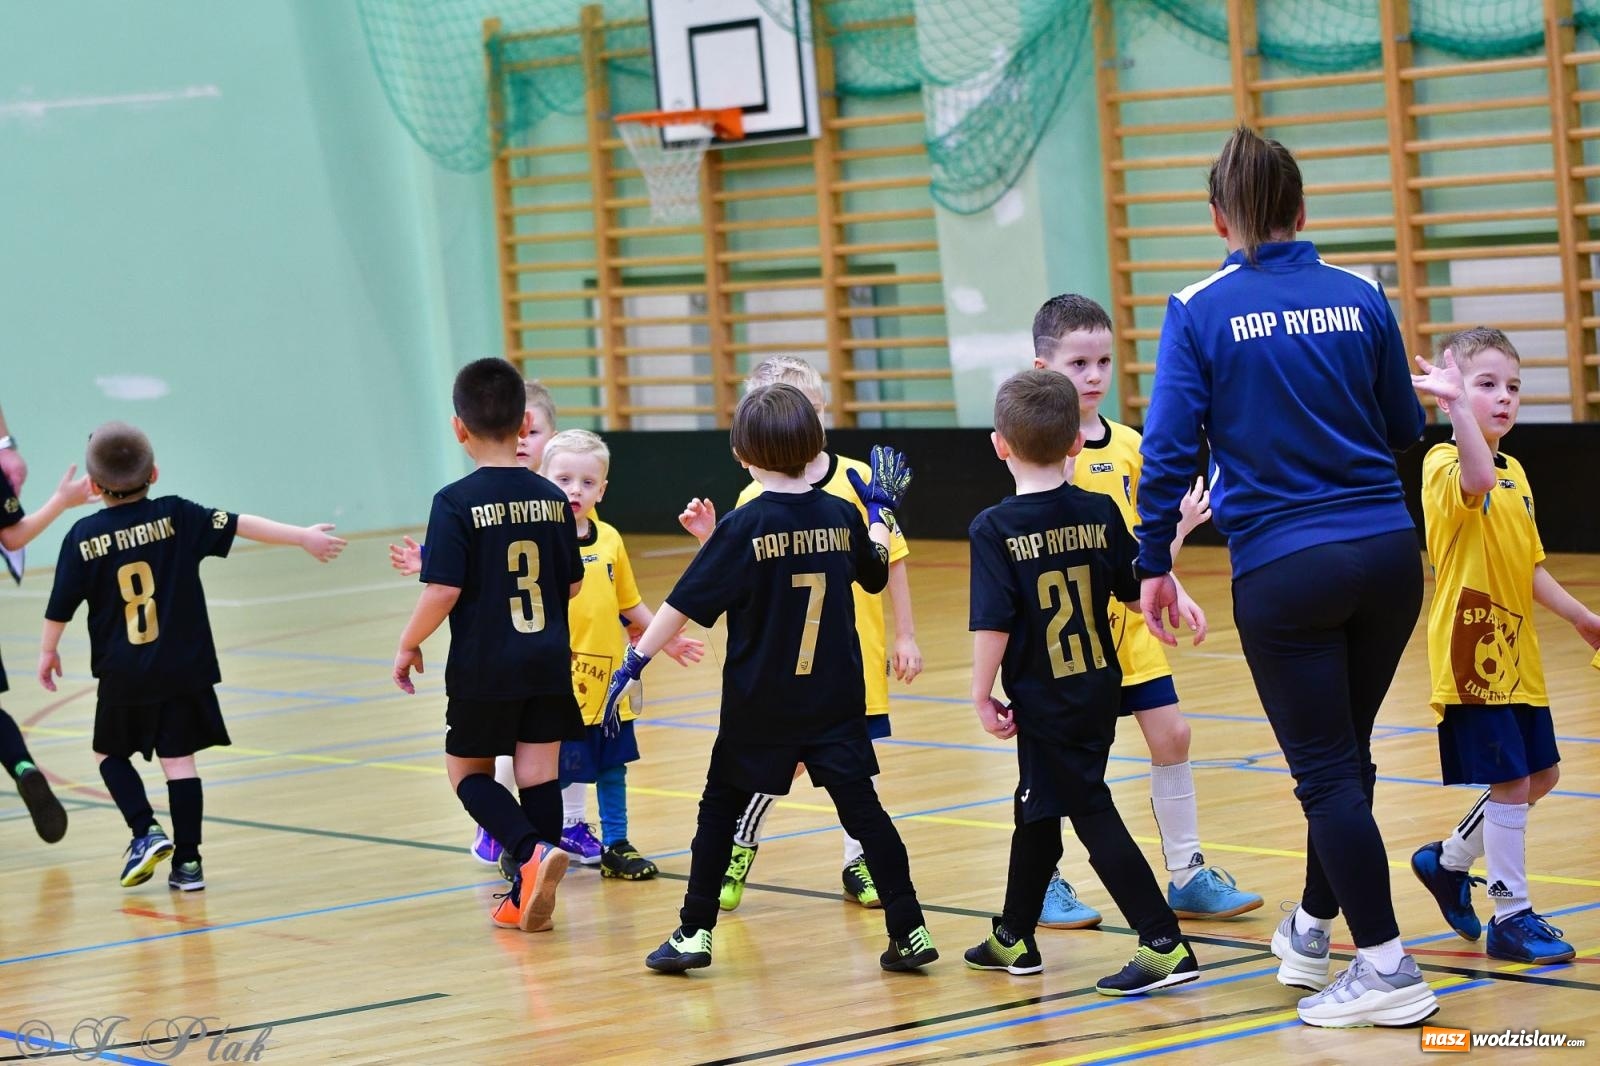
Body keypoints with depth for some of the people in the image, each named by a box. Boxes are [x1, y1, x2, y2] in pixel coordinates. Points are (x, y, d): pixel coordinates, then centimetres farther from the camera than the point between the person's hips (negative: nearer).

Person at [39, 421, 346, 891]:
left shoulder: (84, 536, -6)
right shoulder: (176, 516, -5)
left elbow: (61, 606, -1)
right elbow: (243, 525, -7)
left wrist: (48, 651, 15)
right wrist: (303, 536, -1)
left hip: (123, 675, -1)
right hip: (182, 670, 1)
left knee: (110, 753, 18)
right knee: (178, 759, 6)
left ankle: (146, 831, 0)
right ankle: (187, 861, 5)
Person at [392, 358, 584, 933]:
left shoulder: (457, 503, -12)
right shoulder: (552, 498, 3)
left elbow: (443, 590, -17)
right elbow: (573, 584, 11)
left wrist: (408, 645, -3)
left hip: (484, 669, -4)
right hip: (549, 665, 4)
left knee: (469, 772, 10)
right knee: (538, 776, 8)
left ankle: (533, 851, -13)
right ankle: (529, 899, 10)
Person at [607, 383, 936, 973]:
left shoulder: (744, 527, -13)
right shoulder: (842, 516, -1)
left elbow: (684, 603, -13)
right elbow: (875, 573, 20)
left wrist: (634, 662, -5)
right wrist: (882, 510, 36)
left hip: (759, 708, -3)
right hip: (835, 703, 3)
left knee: (720, 808, 12)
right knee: (862, 809, 2)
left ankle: (694, 932, 14)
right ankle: (909, 930, -4)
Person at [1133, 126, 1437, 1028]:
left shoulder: (1201, 312, -5)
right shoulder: (1360, 298, 3)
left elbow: (1170, 447, -8)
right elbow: (1405, 429, 10)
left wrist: (1155, 564, 1)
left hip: (1283, 571, -4)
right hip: (1387, 555, 4)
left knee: (1326, 770, 3)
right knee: (1344, 753, 20)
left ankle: (1387, 967, 0)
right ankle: (1313, 932, 35)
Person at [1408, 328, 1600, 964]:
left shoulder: (1516, 475, 13)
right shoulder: (1443, 466, -13)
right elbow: (1478, 479, -38)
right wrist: (1457, 402, -44)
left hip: (1517, 659, 9)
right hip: (1472, 655, -9)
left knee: (1541, 777, 15)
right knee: (1510, 781, -7)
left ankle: (1448, 862, 32)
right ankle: (1511, 918, 4)